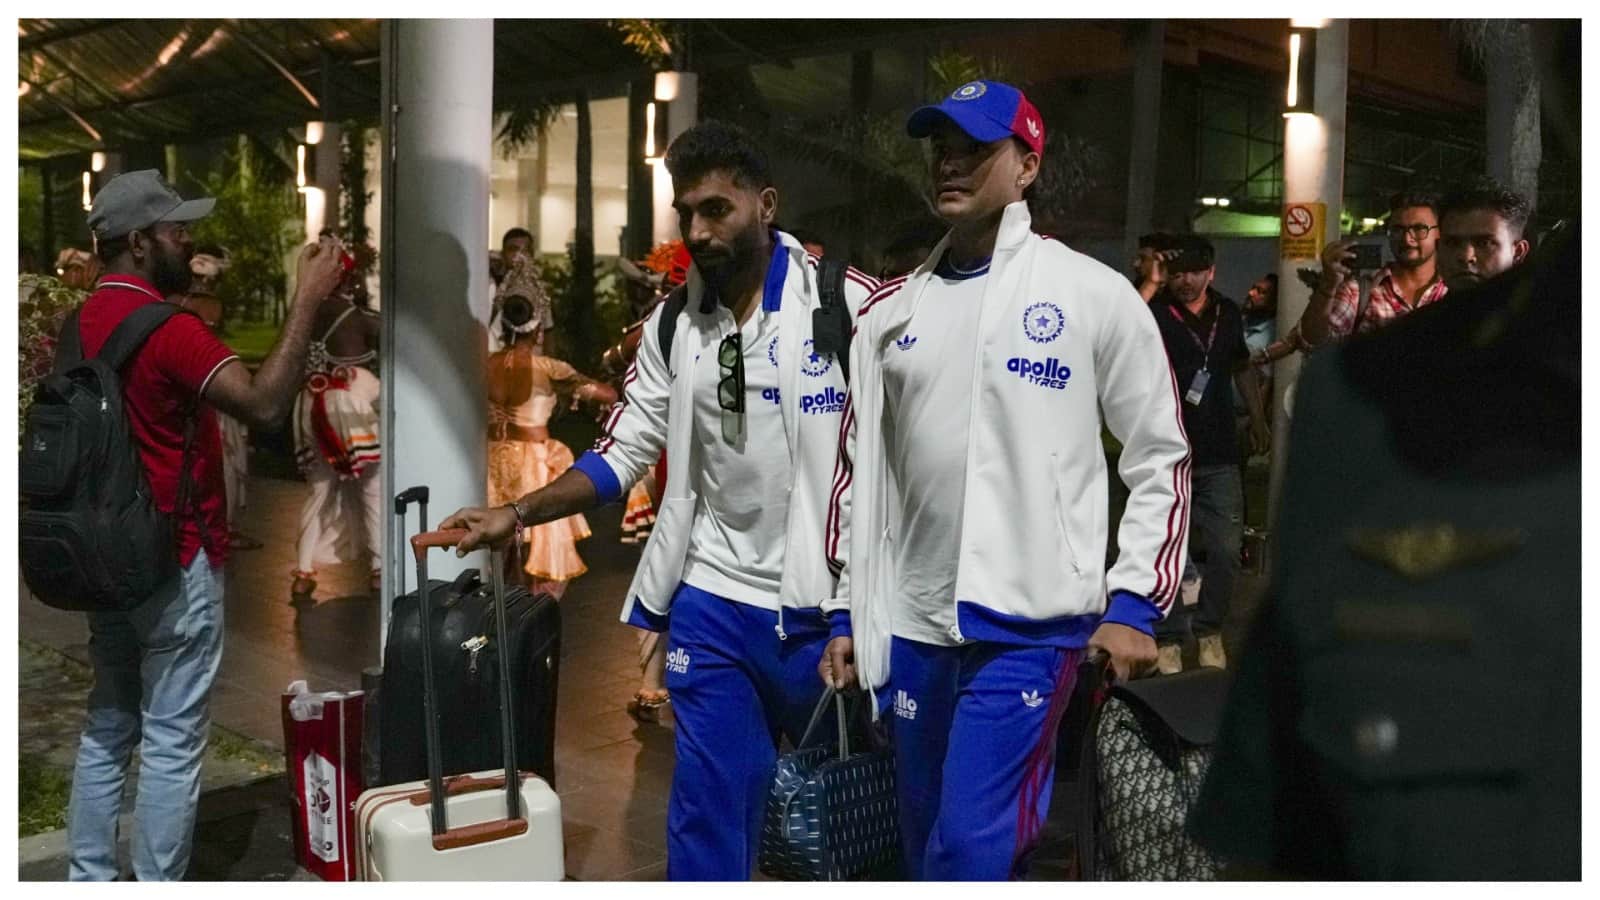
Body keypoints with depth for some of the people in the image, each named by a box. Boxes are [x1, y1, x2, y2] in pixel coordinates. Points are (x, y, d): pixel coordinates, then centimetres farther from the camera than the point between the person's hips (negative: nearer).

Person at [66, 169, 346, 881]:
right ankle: (158, 886, 10)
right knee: (171, 743, 1)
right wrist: (308, 299, -27)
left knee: (107, 728, 17)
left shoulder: (83, 322, 8)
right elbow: (264, 404, -30)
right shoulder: (166, 326, -19)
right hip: (174, 562, -9)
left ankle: (88, 879, 27)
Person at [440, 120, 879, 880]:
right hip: (713, 602, 3)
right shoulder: (672, 325, 6)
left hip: (827, 605, -3)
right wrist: (517, 514, -6)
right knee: (707, 811, 8)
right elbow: (624, 454, 7)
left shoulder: (848, 301, -9)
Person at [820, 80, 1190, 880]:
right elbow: (859, 467, 13)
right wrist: (847, 609, 11)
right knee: (926, 844, 15)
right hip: (910, 625, 5)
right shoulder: (890, 308, 9)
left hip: (1032, 621, -4)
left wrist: (1133, 603, -7)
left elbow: (1160, 460, -1)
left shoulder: (1095, 295, -3)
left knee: (971, 845, -9)